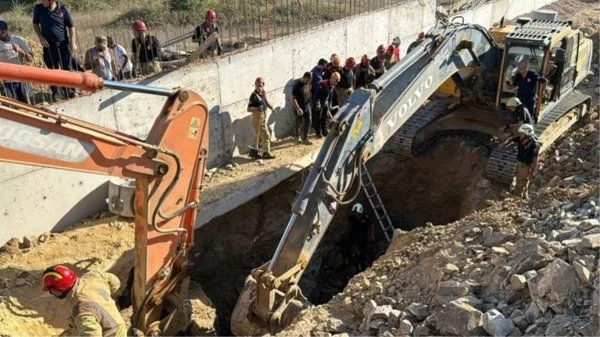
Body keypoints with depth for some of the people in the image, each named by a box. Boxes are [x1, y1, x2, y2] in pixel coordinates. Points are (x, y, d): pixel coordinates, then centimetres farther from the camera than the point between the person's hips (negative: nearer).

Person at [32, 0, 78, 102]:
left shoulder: (62, 9, -8)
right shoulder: (38, 9, -4)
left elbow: (71, 27, -1)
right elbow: (35, 24, 9)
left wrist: (73, 42, -6)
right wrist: (41, 37, -5)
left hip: (64, 44, -1)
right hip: (48, 45, 1)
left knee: (67, 68, 6)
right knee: (53, 70, 9)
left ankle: (69, 90, 22)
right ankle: (55, 93, 22)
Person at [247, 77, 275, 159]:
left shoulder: (263, 93, 4)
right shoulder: (254, 95, -21)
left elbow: (266, 102, 22)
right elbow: (249, 109, -26)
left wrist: (271, 107, 6)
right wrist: (257, 108, -41)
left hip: (263, 117, 9)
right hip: (258, 118, -9)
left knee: (260, 136, 18)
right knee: (266, 135, -3)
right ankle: (266, 153, 7)